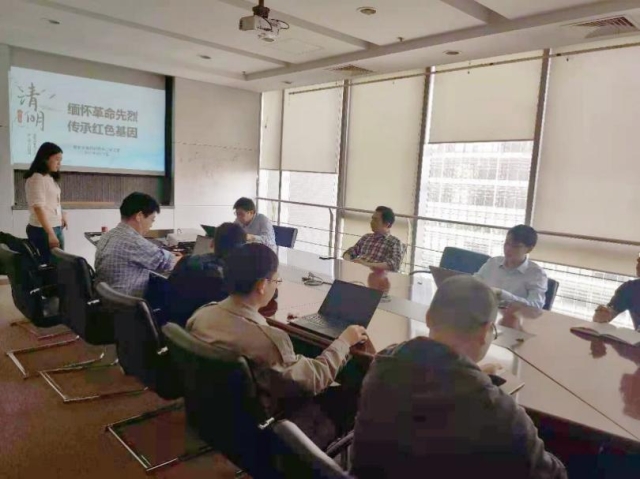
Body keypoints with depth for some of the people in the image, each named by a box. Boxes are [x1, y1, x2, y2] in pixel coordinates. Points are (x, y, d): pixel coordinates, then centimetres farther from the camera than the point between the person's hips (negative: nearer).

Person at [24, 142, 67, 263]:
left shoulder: (51, 178, 14)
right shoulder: (36, 178, -11)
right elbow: (38, 208, -18)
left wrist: (62, 214, 1)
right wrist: (50, 233, -22)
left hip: (57, 228, 8)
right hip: (42, 230, -8)